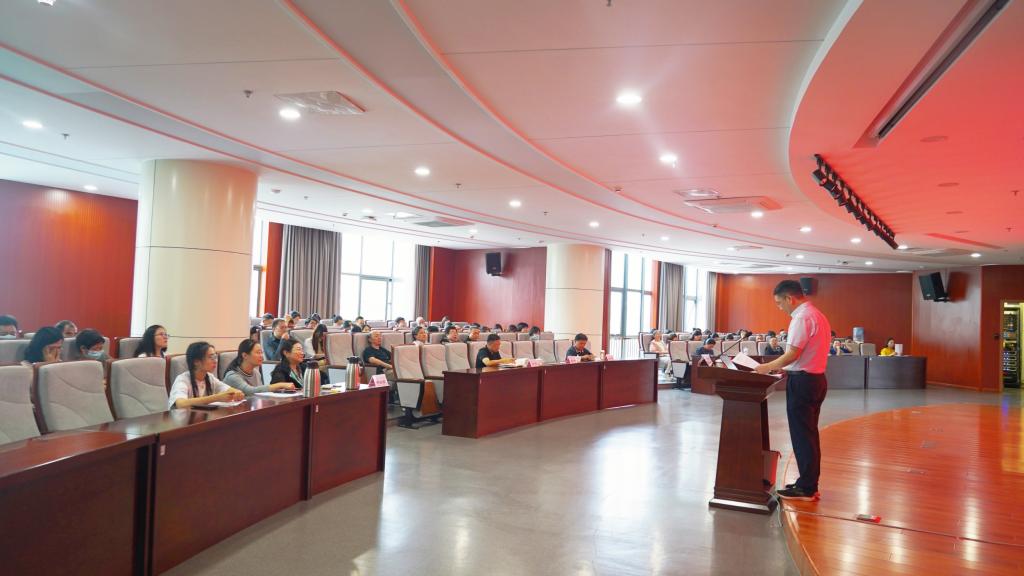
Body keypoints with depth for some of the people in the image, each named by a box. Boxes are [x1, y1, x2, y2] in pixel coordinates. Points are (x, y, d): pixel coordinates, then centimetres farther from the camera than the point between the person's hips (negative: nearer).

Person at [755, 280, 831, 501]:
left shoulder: (802, 318, -16)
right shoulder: (817, 315, 15)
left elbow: (792, 355, -21)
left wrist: (767, 367, -8)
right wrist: (781, 367, 13)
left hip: (802, 381, -10)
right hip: (817, 378, 10)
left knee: (802, 435, -2)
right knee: (809, 434, 16)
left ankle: (806, 489, 5)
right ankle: (809, 483, 24)